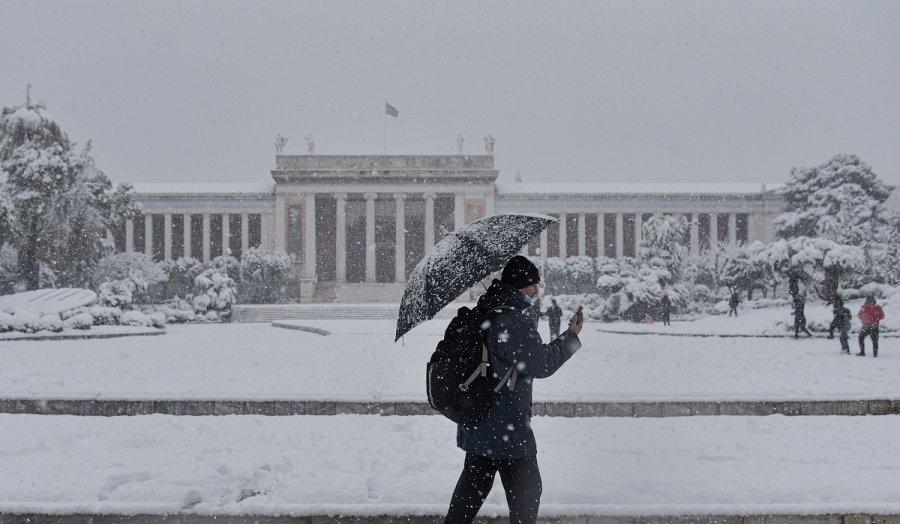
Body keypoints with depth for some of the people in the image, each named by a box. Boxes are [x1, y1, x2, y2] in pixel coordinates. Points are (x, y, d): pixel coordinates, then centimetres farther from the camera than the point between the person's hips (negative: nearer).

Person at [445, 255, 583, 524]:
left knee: (472, 487, 20)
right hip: (507, 429, -9)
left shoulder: (481, 314, 8)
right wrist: (571, 336, -4)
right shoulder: (513, 322, -21)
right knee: (527, 490, 4)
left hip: (475, 424, 9)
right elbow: (541, 365, -14)